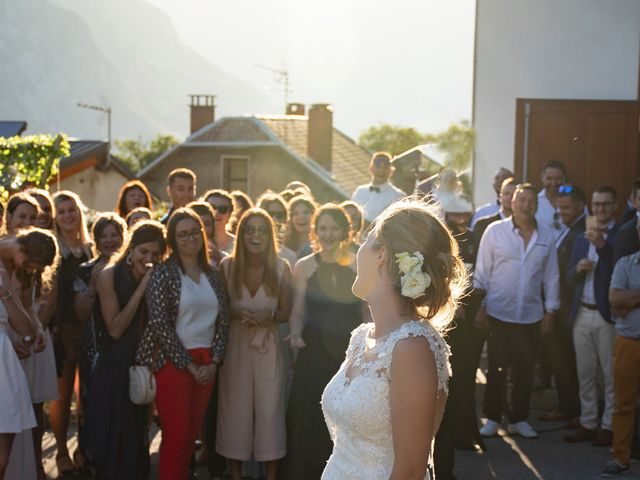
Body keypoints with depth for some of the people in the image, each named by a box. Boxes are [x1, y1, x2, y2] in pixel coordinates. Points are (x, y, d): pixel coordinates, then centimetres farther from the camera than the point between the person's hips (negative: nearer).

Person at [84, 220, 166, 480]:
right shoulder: (110, 276, -11)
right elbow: (115, 329, -17)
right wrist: (141, 289, -19)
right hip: (116, 366, -3)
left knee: (137, 433, 12)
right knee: (115, 433, 2)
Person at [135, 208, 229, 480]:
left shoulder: (212, 275, 11)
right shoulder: (163, 274, -6)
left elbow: (223, 322, 11)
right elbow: (160, 325, -12)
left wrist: (214, 362, -2)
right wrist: (188, 365, -11)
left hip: (205, 365, 5)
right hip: (173, 363, -5)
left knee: (191, 436, 8)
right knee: (176, 437, -6)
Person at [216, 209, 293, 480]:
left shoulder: (281, 268, -7)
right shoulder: (227, 266, -6)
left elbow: (286, 313, 0)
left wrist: (267, 317, -20)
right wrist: (238, 315, -19)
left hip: (268, 347, 0)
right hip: (235, 346, 0)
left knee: (269, 411, 4)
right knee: (235, 410, 9)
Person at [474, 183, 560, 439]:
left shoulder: (547, 237, 3)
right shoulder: (495, 231, -4)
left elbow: (551, 277, 8)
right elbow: (482, 271, -2)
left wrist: (550, 311, 6)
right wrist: (479, 307, -5)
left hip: (531, 315, 3)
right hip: (499, 312, -2)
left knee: (525, 370, 8)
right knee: (497, 369, 3)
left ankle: (519, 419, 21)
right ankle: (492, 418, 14)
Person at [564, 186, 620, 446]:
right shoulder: (582, 238, 15)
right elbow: (570, 278, 15)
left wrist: (602, 245, -34)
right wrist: (578, 268, -6)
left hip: (608, 314, -6)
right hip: (582, 314, 6)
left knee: (610, 374, -1)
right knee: (585, 373, 10)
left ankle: (609, 425, 7)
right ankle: (587, 423, 18)